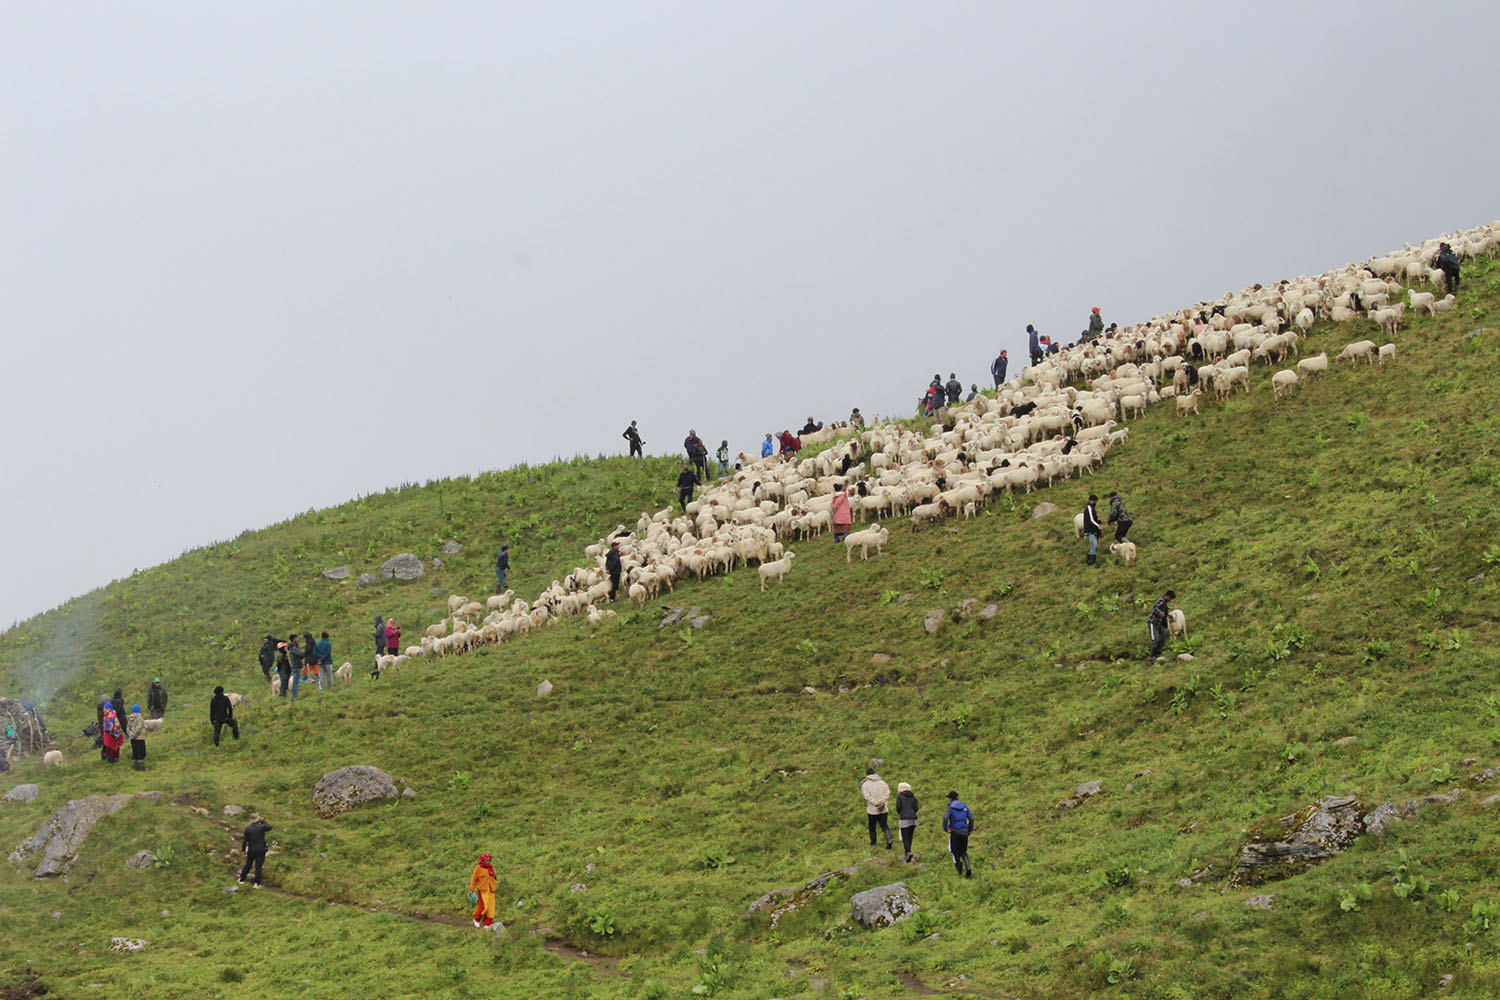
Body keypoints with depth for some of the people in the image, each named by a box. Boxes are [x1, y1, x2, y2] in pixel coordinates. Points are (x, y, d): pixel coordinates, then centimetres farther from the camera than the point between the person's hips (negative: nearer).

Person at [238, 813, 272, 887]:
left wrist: (243, 850, 9)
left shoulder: (247, 829, -7)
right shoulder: (261, 827, -16)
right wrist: (262, 821, 3)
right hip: (261, 850, -3)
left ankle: (241, 879, 29)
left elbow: (244, 841, -3)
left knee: (248, 864, 19)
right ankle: (257, 883, 9)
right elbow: (270, 827, 3)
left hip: (251, 850, 3)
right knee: (259, 866, 5)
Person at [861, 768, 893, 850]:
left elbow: (867, 796, -16)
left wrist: (875, 803, -16)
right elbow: (887, 792, -2)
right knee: (885, 826, 5)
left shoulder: (865, 784, -4)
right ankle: (889, 840, -14)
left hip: (872, 810, -3)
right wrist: (882, 801, -10)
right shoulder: (882, 783, 7)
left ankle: (873, 843, 21)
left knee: (872, 827, 13)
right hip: (883, 809, 3)